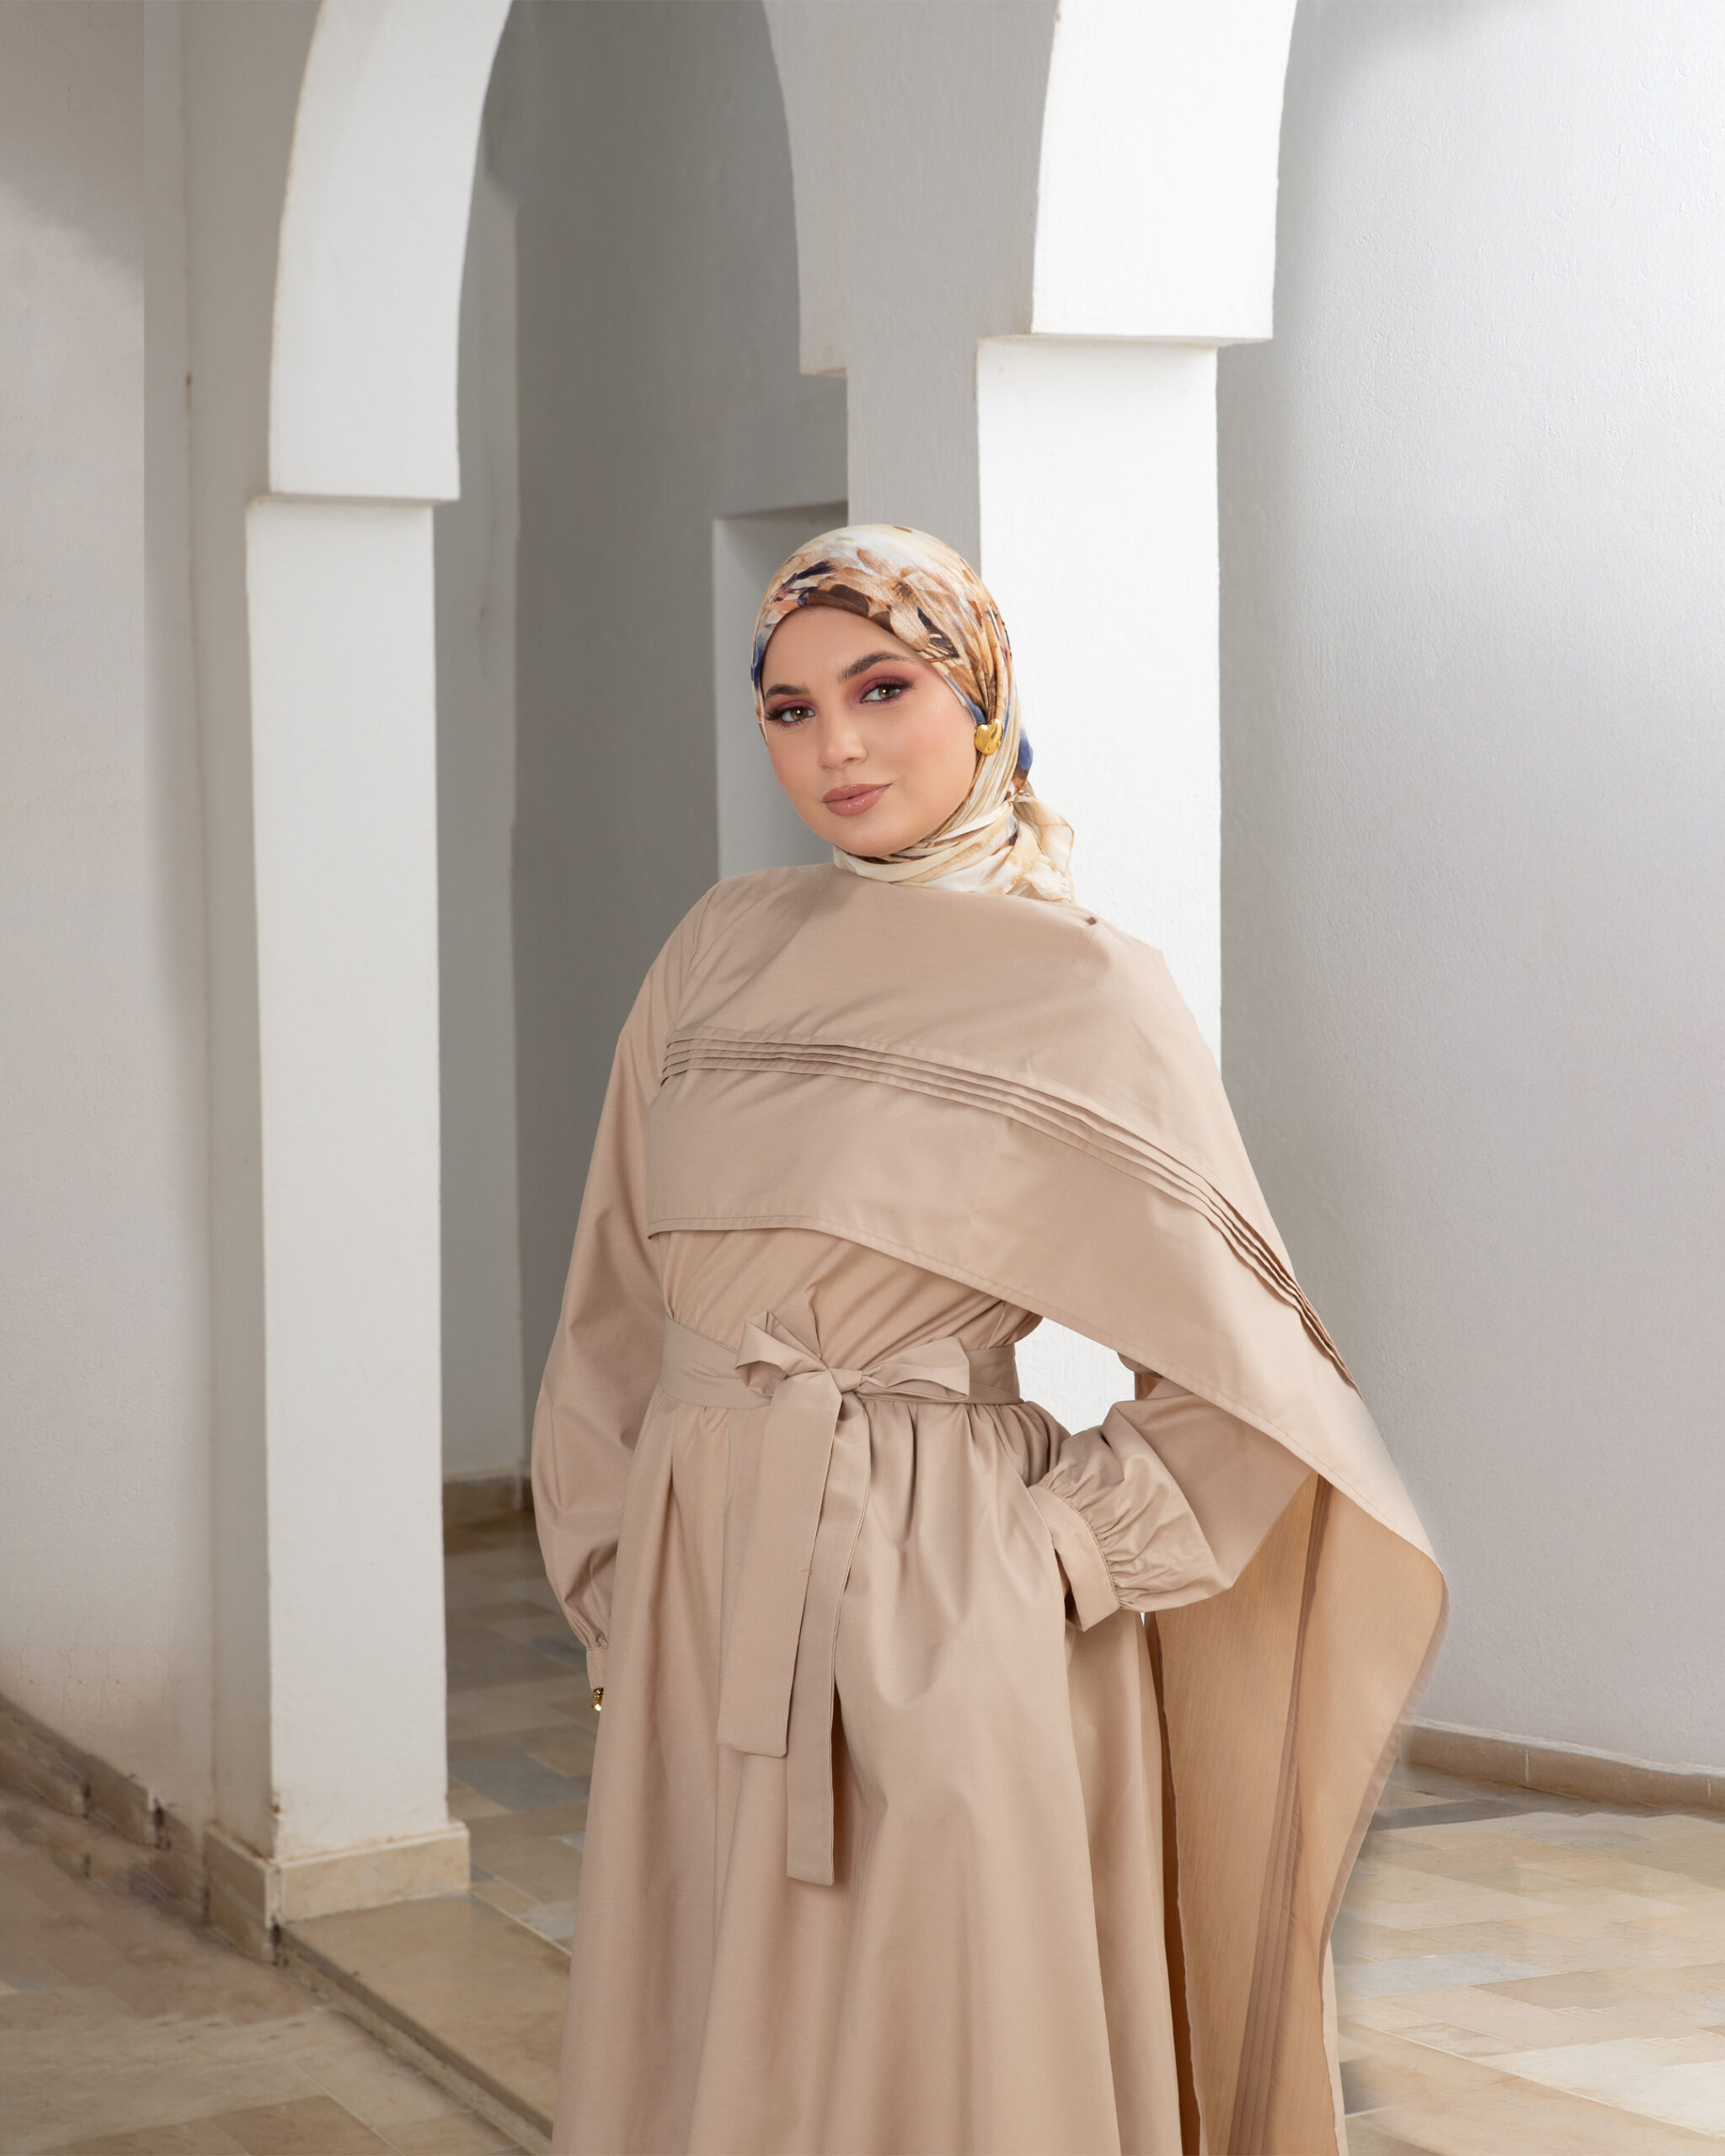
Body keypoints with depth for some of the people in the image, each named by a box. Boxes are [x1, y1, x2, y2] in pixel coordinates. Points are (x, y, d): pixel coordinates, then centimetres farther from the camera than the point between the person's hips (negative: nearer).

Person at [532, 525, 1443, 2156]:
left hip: (933, 1609, -5)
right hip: (699, 1596, 5)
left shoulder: (1088, 998, -5)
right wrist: (618, 1580, 8)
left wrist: (1050, 1557, -10)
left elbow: (1231, 1385, -5)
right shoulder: (723, 951, 9)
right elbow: (621, 1303, 14)